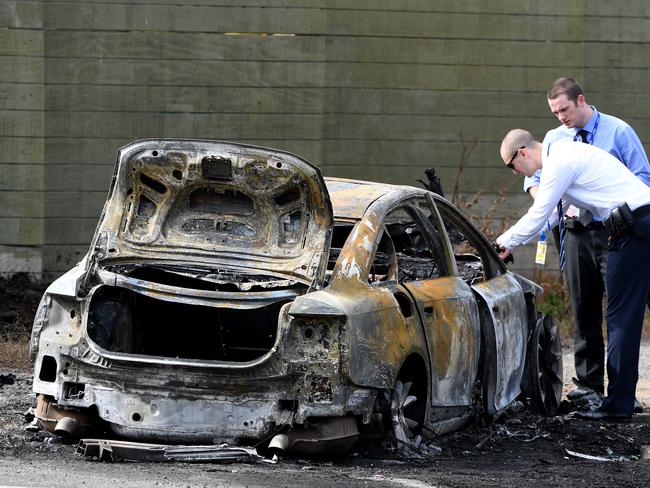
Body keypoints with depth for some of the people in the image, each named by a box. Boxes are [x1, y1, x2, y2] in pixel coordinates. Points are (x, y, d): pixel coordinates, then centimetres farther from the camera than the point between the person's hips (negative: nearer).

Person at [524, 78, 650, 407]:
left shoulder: (619, 132, -1)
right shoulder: (554, 139, 12)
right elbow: (534, 178, 20)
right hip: (577, 230, 4)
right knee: (584, 312, 7)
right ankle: (589, 384, 13)